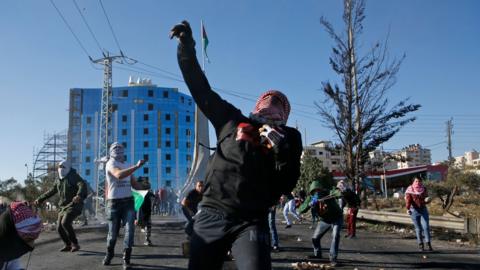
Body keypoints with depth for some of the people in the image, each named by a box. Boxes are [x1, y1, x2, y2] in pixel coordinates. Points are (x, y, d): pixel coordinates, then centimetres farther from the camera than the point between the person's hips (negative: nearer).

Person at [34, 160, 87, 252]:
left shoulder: (74, 176, -7)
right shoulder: (59, 180, 15)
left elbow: (83, 185, -25)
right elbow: (51, 191, 28)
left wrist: (79, 195, -45)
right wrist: (40, 199, 29)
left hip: (74, 205, -8)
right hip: (63, 207, 8)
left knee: (65, 222, -25)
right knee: (59, 227, 2)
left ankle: (75, 244, -14)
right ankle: (67, 245, 22)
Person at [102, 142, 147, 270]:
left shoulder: (127, 166, 16)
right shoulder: (111, 164, -9)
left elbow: (134, 184, 16)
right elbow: (119, 175, -31)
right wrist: (136, 166, -37)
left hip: (128, 201, 4)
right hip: (114, 202, -4)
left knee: (129, 230, -9)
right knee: (113, 232, 8)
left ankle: (126, 259, -3)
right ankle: (109, 254, 36)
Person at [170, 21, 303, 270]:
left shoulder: (288, 138, 11)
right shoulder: (232, 121, 11)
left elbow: (287, 186, 4)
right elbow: (200, 88, 9)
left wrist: (282, 149, -11)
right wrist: (187, 44, 7)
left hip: (251, 222, -1)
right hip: (211, 215, 1)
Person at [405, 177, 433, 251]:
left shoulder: (424, 189, 3)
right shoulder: (409, 190, -6)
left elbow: (426, 198, 6)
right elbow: (408, 200, -16)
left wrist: (427, 200, -19)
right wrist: (408, 209, -32)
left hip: (423, 209, 2)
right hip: (414, 210, -2)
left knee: (426, 227, -7)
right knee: (418, 229, 4)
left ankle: (428, 244, -2)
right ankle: (420, 245, 14)